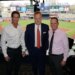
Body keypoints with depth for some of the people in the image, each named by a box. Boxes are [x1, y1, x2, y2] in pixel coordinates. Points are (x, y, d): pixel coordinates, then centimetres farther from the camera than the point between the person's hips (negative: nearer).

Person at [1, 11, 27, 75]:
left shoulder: (20, 28, -8)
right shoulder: (6, 29, -20)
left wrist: (23, 50, 7)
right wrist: (5, 55, -10)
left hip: (18, 50, 4)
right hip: (10, 50, -4)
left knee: (17, 67, 22)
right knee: (9, 69, 11)